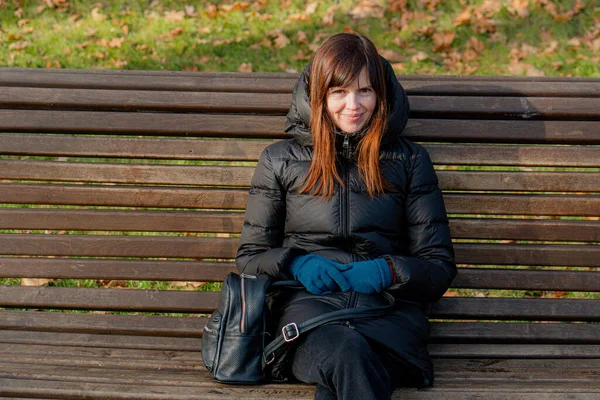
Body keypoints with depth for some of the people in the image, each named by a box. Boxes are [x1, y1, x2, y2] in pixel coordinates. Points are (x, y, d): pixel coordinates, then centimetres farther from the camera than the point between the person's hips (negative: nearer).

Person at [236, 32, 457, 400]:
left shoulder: (409, 160, 19)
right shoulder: (280, 160, 20)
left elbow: (440, 266, 16)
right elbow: (250, 256, 19)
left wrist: (389, 271, -7)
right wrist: (296, 264, -3)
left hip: (389, 306, 0)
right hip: (307, 302, 0)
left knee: (344, 370, -41)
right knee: (347, 352, -41)